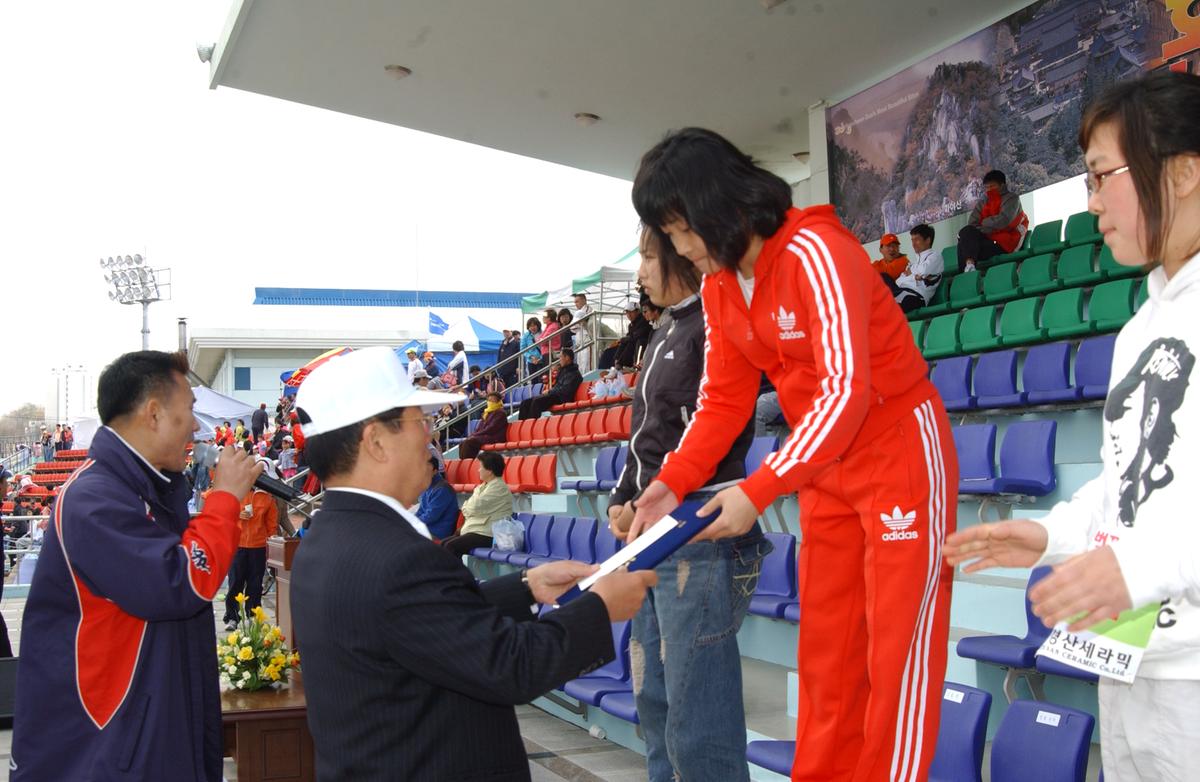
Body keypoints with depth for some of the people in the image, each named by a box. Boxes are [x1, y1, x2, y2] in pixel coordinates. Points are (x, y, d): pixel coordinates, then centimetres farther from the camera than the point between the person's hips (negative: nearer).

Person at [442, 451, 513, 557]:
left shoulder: (498, 487, -13)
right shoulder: (486, 485, 19)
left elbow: (475, 508, -18)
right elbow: (468, 509, 21)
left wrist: (466, 507, 4)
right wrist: (468, 508, -2)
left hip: (488, 535, -10)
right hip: (476, 530, 10)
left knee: (451, 547, -22)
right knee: (444, 543, 0)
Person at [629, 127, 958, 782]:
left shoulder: (814, 252, -22)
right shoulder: (717, 286, 2)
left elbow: (845, 391, -28)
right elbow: (723, 399, 5)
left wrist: (758, 492, -31)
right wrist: (672, 482, -9)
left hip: (900, 453, -7)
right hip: (826, 468, 8)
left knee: (897, 649, -2)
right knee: (825, 645, 12)